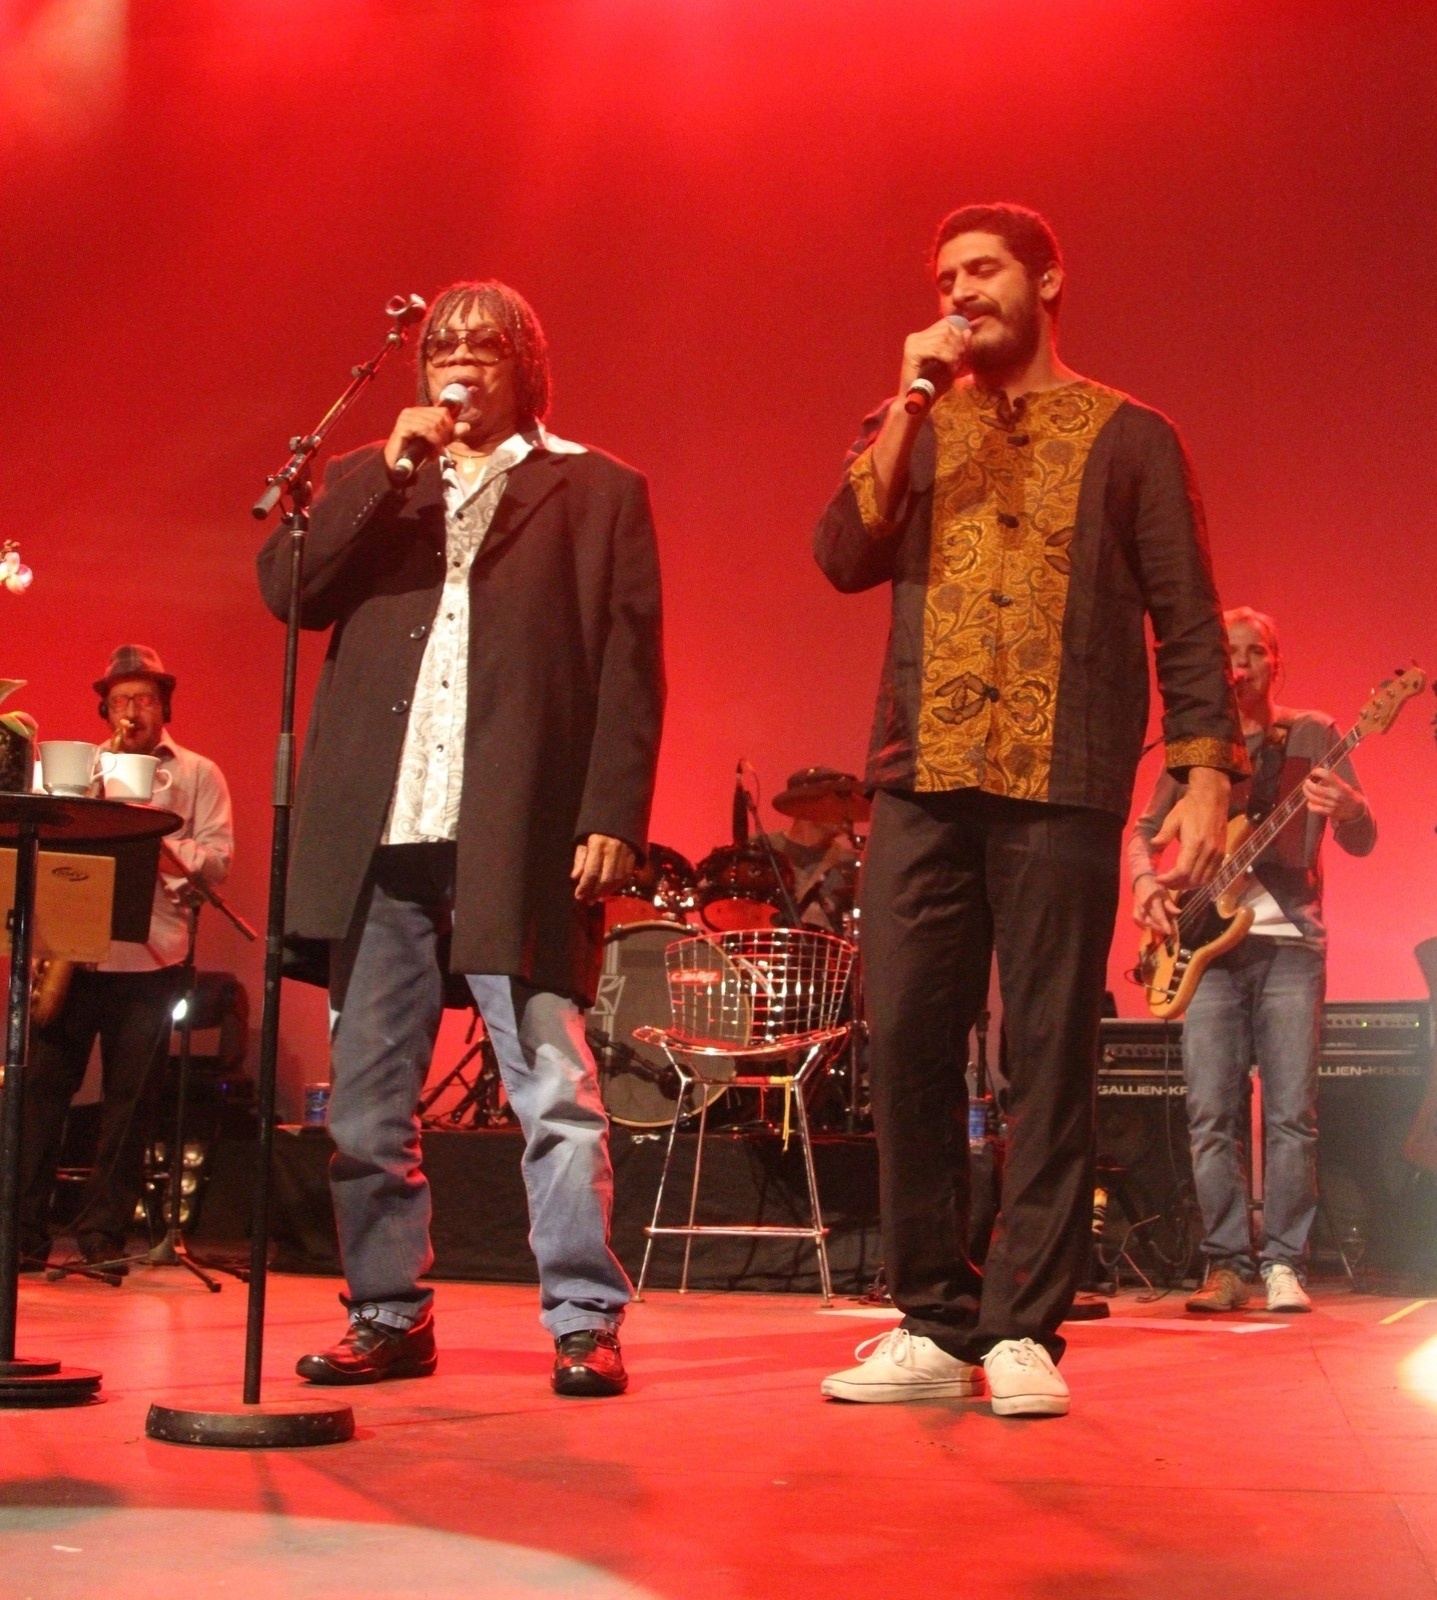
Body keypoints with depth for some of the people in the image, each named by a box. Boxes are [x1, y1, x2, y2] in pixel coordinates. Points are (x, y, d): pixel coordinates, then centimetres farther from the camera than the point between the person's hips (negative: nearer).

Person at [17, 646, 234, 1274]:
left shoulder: (198, 775, 9)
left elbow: (218, 862, -1)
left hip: (149, 961, -2)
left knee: (127, 1102, 1)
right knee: (40, 1090, -1)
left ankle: (102, 1235, 8)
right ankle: (24, 1231, 4)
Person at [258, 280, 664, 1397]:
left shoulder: (598, 490, 11)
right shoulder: (369, 482, 21)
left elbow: (630, 667, 3)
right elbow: (287, 589, 4)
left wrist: (612, 815, -8)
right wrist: (392, 471, -2)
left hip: (519, 833, -4)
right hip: (378, 832, 4)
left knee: (554, 1087, -6)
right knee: (367, 1095, 7)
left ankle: (585, 1321, 2)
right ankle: (389, 1316, 18)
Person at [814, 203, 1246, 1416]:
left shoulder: (1128, 438, 10)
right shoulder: (915, 432, 18)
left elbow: (1186, 620, 5)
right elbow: (843, 558, 1)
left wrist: (1207, 778, -6)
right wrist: (910, 405, -4)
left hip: (1063, 785, -2)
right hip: (923, 781, 3)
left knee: (1050, 1060, -2)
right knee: (909, 1045, -1)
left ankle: (1025, 1332, 5)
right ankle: (936, 1325, 7)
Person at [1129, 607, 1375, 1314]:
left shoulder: (1312, 735, 7)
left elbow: (1362, 843, 1)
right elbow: (1145, 832, 18)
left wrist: (1348, 809, -22)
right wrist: (1146, 884, -3)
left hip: (1290, 942, -2)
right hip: (1208, 942, 2)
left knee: (1292, 1114, -5)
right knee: (1210, 1115, -4)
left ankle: (1282, 1265, 2)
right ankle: (1227, 1264, 2)